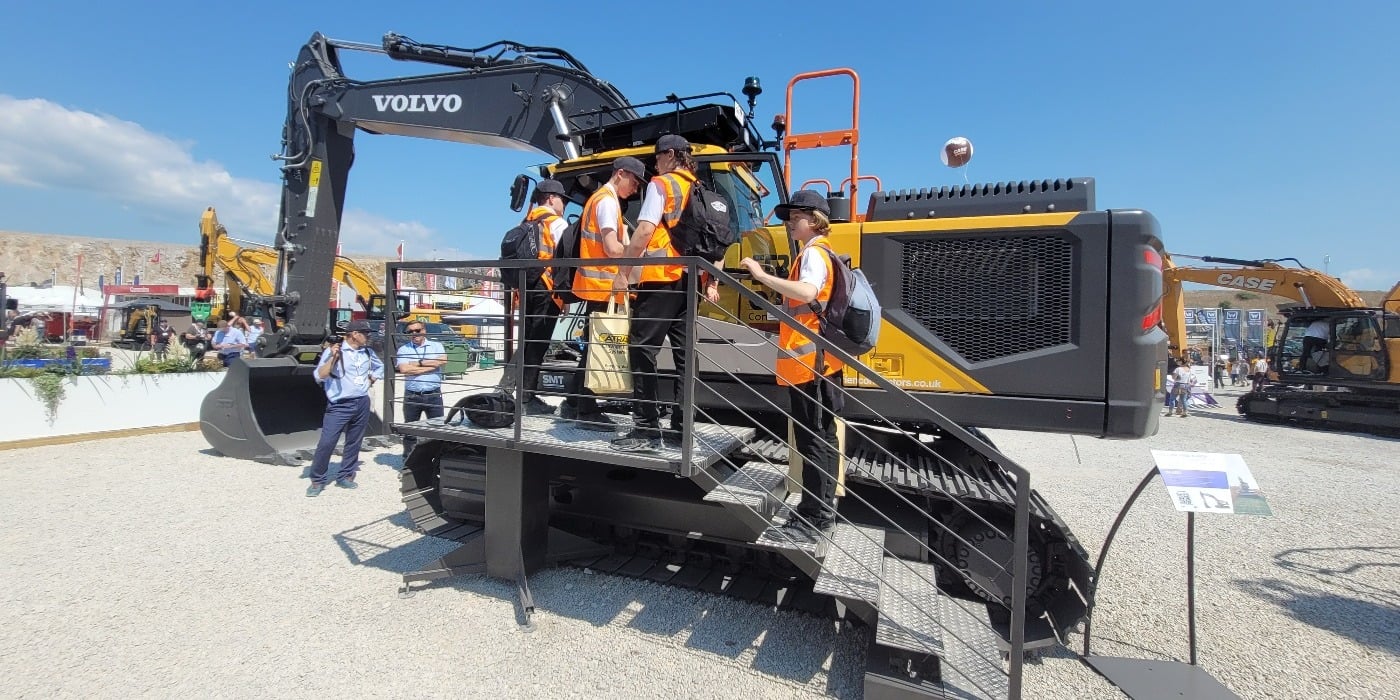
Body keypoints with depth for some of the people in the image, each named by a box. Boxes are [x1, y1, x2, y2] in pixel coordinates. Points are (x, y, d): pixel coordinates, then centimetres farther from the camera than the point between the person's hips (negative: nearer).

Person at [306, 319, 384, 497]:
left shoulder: (368, 352, 8)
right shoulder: (333, 350, -8)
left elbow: (380, 367, 28)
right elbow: (319, 377, -15)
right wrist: (333, 357, -24)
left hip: (362, 404, 5)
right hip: (339, 405, -5)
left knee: (354, 442, 10)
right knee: (326, 443, -9)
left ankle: (345, 476, 22)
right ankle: (317, 481, 6)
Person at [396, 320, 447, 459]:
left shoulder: (436, 345, 7)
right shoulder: (403, 349, 6)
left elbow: (443, 360, -13)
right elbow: (403, 369, -11)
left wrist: (419, 362, -10)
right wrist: (430, 366, -10)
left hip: (434, 394, -1)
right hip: (412, 395, 1)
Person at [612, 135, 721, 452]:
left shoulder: (661, 184, -1)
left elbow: (645, 230, -13)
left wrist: (623, 271, -9)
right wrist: (712, 283, 15)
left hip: (660, 279, -7)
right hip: (689, 281, 8)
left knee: (642, 350, -5)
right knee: (683, 354, 9)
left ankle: (648, 430, -7)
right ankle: (680, 428, 13)